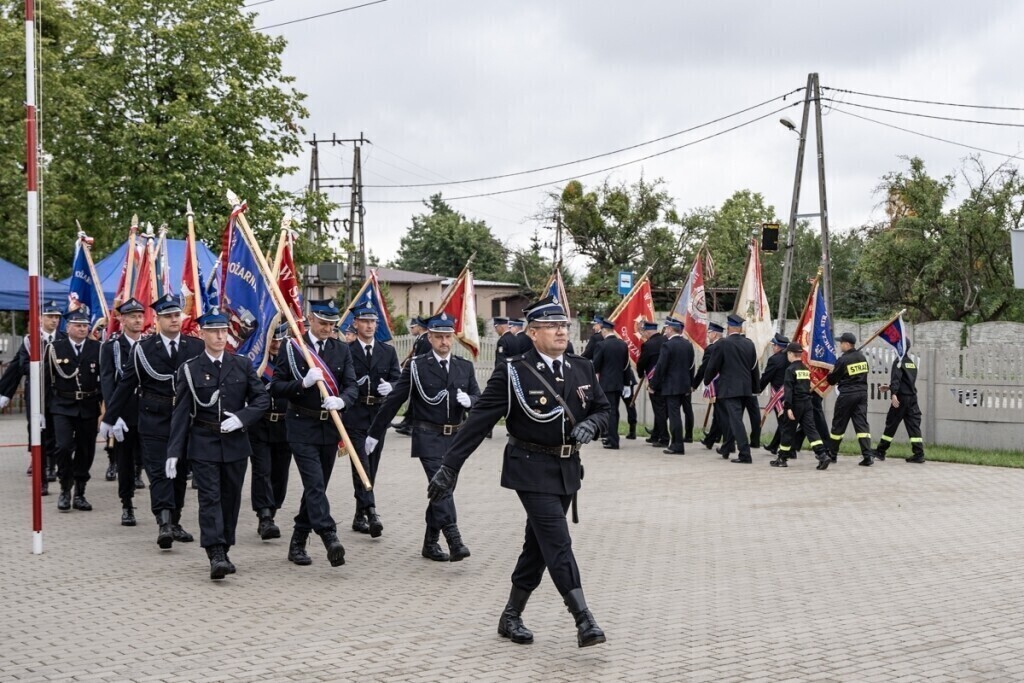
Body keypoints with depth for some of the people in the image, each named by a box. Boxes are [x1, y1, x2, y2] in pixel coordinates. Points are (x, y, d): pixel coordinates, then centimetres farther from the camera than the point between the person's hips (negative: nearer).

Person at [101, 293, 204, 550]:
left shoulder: (196, 347, 1)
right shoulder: (143, 349, -2)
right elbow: (126, 385, 2)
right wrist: (110, 418, 5)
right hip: (154, 421, -2)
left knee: (180, 472, 10)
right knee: (159, 472, -8)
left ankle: (174, 522, 22)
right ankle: (164, 523, -17)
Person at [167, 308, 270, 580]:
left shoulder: (242, 365, 5)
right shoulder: (190, 370, 0)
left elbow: (262, 399, 5)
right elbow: (181, 413, -1)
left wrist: (241, 418, -13)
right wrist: (174, 452, -6)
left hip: (235, 444, 3)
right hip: (203, 445, -3)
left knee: (230, 498, 8)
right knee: (210, 498, -10)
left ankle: (223, 552, 20)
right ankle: (216, 556, -16)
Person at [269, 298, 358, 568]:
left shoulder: (342, 349, 8)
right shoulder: (291, 348, -1)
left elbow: (352, 386, 1)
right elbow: (275, 388, -4)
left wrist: (341, 400, -21)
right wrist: (303, 383, -19)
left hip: (330, 427, 4)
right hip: (302, 427, -4)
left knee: (317, 487, 10)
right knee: (315, 484, -16)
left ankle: (298, 543, 22)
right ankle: (330, 539, -26)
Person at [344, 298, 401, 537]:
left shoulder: (388, 351, 11)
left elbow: (398, 380, 6)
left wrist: (390, 387, -14)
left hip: (378, 414, 4)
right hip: (354, 416, -4)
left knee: (371, 466, 8)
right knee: (361, 464, -12)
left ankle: (360, 516, 18)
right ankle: (370, 512, -19)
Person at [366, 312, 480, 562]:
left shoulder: (465, 367, 9)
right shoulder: (417, 366, -3)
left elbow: (478, 399, 10)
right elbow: (394, 400, 0)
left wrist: (468, 400, -15)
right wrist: (375, 433, 2)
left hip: (455, 438, 4)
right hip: (428, 437, -4)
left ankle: (431, 543, 22)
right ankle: (454, 541, -22)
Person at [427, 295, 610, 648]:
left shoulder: (582, 369, 4)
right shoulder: (513, 373, -11)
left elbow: (603, 410, 14)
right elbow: (479, 421, -12)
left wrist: (590, 425, -11)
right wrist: (450, 467, -14)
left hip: (568, 469, 6)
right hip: (532, 469, -6)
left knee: (538, 545, 13)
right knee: (558, 543, -12)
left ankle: (511, 616, 25)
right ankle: (584, 621, -12)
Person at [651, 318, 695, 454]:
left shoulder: (667, 345, -15)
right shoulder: (688, 344, 8)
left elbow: (660, 367, -14)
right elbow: (691, 366, 13)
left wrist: (654, 384, -6)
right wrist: (690, 383, 18)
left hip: (671, 387, -7)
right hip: (685, 386, 7)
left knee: (674, 415, -4)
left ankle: (677, 446, -3)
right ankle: (676, 442, 19)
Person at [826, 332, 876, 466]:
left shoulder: (843, 360, -13)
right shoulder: (862, 357, 7)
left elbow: (831, 380, -5)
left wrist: (830, 376, 19)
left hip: (846, 395, -5)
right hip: (862, 394, 6)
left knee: (838, 425, 8)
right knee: (862, 424, 0)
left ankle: (832, 454, 20)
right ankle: (868, 455, -14)